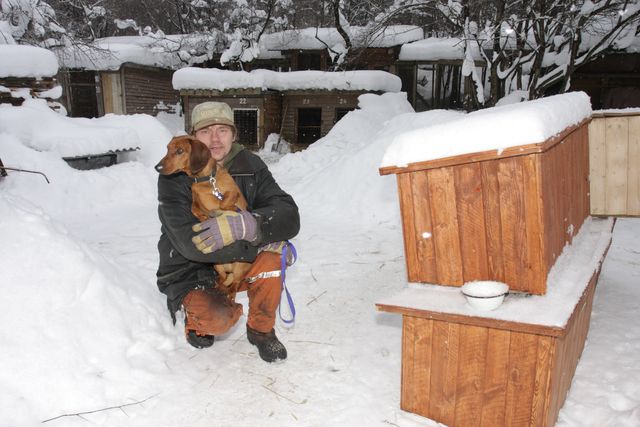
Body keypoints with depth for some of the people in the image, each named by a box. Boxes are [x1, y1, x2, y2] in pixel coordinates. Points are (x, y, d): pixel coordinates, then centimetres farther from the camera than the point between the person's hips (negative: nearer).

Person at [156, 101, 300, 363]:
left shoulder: (250, 166, -7)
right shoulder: (175, 176, -17)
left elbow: (289, 218, -19)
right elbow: (192, 243, -29)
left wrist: (246, 225, -39)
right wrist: (261, 242, -26)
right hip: (190, 272, -3)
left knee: (270, 255, -27)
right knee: (219, 320, -31)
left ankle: (261, 330, -3)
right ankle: (196, 316, 7)